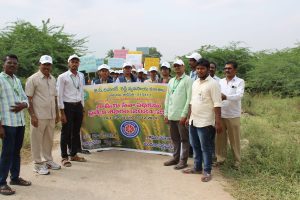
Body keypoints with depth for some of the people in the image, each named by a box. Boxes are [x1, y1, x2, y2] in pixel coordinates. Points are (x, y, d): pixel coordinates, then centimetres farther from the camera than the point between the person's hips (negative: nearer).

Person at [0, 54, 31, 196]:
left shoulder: (17, 80, 14)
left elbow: (25, 98, 19)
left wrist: (23, 105, -6)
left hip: (20, 122, 7)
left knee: (17, 151, 15)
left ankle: (15, 177, 27)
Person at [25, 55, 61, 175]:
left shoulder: (53, 79, 12)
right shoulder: (33, 79, -8)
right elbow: (28, 98, -10)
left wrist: (57, 113, 15)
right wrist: (32, 115, -15)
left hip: (51, 116, 6)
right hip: (38, 116, -6)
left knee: (49, 139, 15)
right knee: (37, 140, 4)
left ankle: (48, 160, 29)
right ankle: (38, 164, 14)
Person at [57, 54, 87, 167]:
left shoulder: (81, 76, 9)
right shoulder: (62, 77, -8)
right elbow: (59, 95, -10)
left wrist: (82, 107, 11)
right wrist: (62, 112, -14)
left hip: (78, 106, 5)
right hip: (67, 106, -5)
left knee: (76, 132, 13)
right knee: (66, 133, 2)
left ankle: (74, 155, 27)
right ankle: (64, 157, 15)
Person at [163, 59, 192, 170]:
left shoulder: (188, 80, -6)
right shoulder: (171, 81, 15)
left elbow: (189, 99, -12)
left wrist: (184, 115, -17)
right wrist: (166, 113, 11)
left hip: (181, 115, -6)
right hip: (172, 115, 6)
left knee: (184, 139, 3)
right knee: (174, 138, 14)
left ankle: (183, 160, 10)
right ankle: (175, 157, 25)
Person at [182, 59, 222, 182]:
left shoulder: (213, 84, -12)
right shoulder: (195, 83, 12)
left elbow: (217, 104, -16)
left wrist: (218, 122, -20)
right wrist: (189, 117, 17)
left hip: (205, 122, -8)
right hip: (193, 121, 8)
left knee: (206, 148, 2)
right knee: (195, 146, 17)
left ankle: (207, 171, 14)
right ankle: (197, 168, 30)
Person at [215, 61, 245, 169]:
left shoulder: (240, 82, -3)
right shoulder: (220, 81, 10)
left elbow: (239, 95, -19)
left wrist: (226, 97, -34)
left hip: (233, 115, -4)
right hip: (220, 114, 4)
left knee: (234, 139, 6)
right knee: (220, 138, 10)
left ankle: (237, 161, 18)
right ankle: (220, 158, 23)